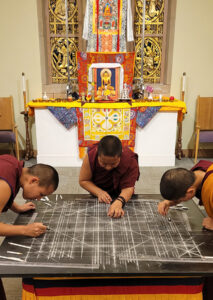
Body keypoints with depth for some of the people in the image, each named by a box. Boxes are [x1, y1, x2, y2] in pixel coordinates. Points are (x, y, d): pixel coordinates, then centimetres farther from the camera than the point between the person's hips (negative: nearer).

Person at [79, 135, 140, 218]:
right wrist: (99, 192, -30)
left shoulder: (130, 161, -30)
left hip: (121, 196, 2)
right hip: (99, 199, -1)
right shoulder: (91, 156, -27)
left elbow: (128, 187, -28)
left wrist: (119, 202, -48)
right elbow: (83, 181, -14)